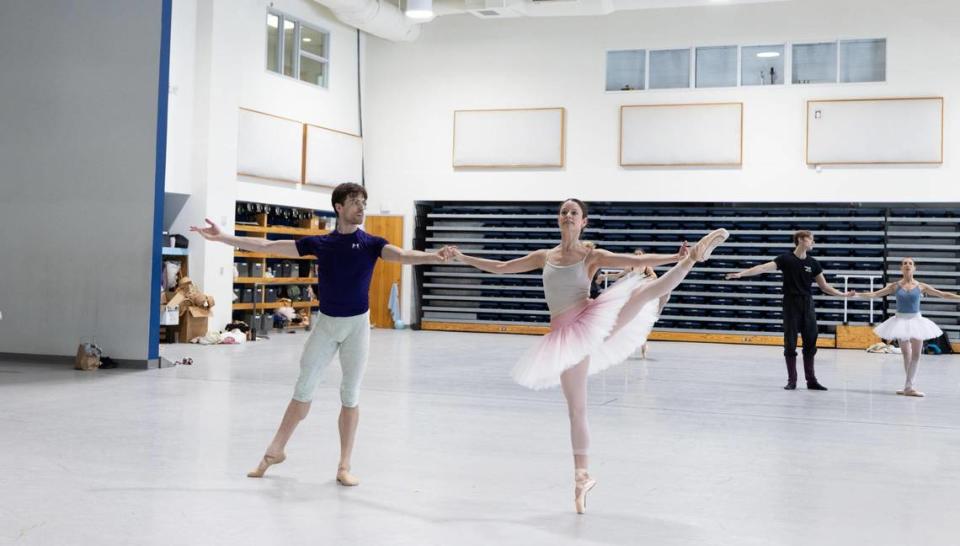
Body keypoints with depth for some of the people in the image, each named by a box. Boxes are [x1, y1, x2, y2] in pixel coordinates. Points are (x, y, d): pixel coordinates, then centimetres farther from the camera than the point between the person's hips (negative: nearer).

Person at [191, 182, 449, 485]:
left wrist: (434, 256, -45)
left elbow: (402, 255, -24)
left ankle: (344, 466, 10)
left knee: (350, 394, 3)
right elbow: (267, 246, 2)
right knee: (303, 388, 5)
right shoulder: (320, 243, 1)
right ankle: (276, 450, 19)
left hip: (357, 324, -1)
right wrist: (222, 238, 0)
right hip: (326, 323, 1)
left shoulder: (371, 243, -4)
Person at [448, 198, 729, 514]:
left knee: (643, 291, -26)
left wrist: (677, 257, -19)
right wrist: (463, 258, 17)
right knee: (576, 409, 4)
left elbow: (637, 261, -6)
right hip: (567, 335, 2)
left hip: (593, 320, -2)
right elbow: (501, 267, 18)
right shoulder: (544, 257, 11)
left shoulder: (592, 256, 1)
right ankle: (582, 477, 12)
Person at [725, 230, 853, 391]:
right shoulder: (786, 259, -6)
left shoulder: (813, 263, 6)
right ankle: (792, 380, 8)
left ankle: (811, 379, 13)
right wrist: (740, 274, -28)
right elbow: (763, 267, -17)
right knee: (790, 343, -1)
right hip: (791, 304, -4)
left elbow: (824, 286, 13)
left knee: (810, 343, 5)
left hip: (807, 304, 4)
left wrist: (842, 294, 3)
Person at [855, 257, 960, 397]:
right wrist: (857, 295, -15)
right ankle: (909, 386, 14)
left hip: (915, 321, 1)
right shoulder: (895, 286, -1)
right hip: (900, 321, -1)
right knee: (906, 354, 5)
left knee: (916, 354, -2)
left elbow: (943, 294, 4)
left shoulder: (921, 286, 1)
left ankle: (909, 386, 3)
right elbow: (875, 294, -3)